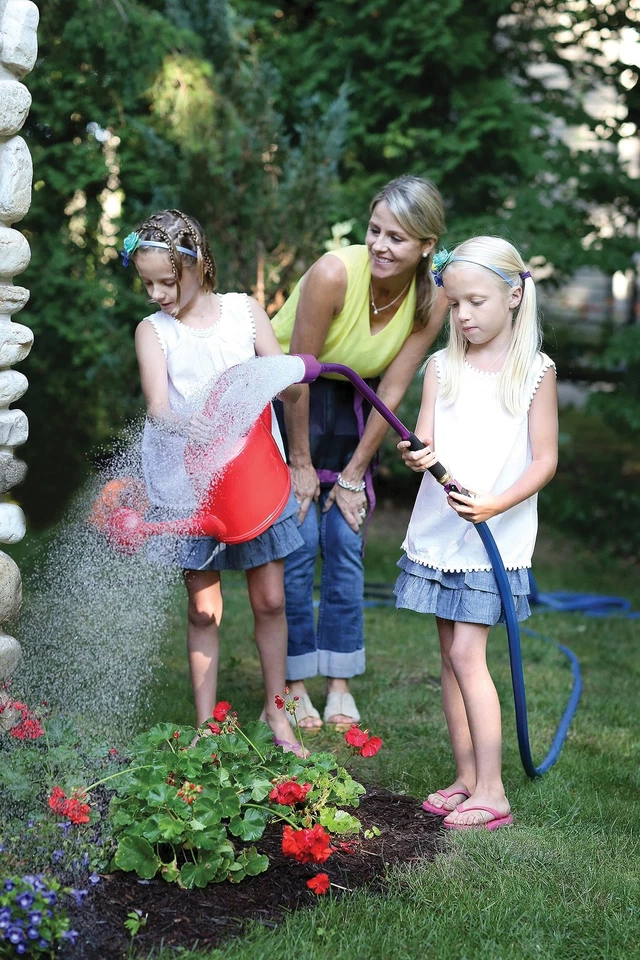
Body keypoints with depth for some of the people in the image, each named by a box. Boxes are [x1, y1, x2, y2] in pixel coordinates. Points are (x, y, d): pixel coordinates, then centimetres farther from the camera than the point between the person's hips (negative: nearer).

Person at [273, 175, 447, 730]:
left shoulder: (432, 302, -15)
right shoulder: (334, 274, -29)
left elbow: (391, 393, -9)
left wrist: (353, 474, -6)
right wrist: (301, 464, -14)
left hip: (349, 404, 4)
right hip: (283, 397, -4)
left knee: (346, 542, 1)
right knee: (297, 540, -7)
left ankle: (340, 684, 11)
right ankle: (295, 685, 5)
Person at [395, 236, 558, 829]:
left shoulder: (535, 370, -4)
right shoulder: (442, 366, 6)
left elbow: (545, 459, -5)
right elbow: (426, 440, -1)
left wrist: (495, 505, -20)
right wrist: (417, 456, -25)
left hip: (497, 538, -4)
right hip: (437, 531, 4)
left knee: (467, 654, -10)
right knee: (451, 656, 9)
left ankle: (491, 792, -2)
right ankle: (467, 778, 20)